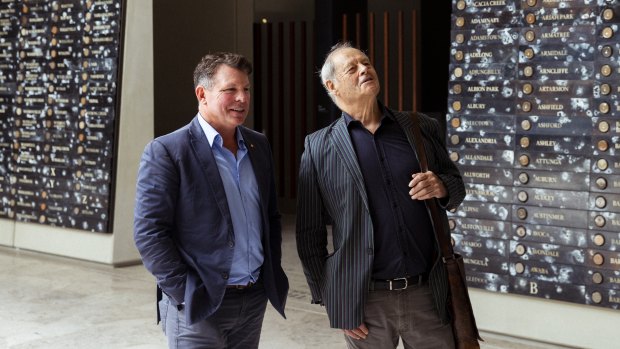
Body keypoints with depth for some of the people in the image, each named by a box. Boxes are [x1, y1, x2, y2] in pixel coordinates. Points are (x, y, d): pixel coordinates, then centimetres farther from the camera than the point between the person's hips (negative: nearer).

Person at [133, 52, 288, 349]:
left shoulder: (259, 146, 8)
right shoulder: (165, 152, -11)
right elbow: (149, 233, -13)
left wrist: (273, 275, 9)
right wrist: (186, 294, -14)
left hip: (255, 301, 6)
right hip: (198, 305, -5)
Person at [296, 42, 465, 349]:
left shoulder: (422, 128, 6)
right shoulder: (319, 147, 0)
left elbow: (457, 186, 14)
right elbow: (310, 231, 1)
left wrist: (442, 187, -9)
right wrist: (327, 297, -2)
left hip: (429, 292, 2)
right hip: (365, 299, -1)